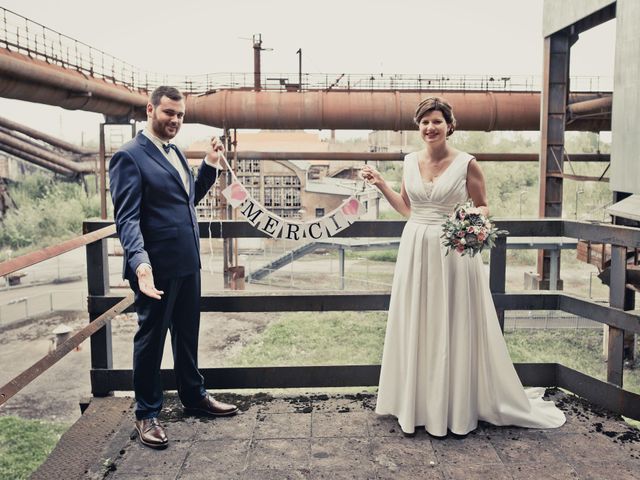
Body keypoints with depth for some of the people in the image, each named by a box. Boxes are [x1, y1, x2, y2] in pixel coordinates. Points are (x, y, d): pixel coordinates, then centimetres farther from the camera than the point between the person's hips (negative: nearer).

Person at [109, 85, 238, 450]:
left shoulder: (175, 153, 13)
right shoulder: (130, 156, -12)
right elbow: (127, 217, -20)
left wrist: (210, 165, 8)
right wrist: (139, 261, -34)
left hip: (188, 264, 8)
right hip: (157, 268, -8)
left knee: (188, 334, 20)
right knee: (151, 339, 7)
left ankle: (194, 396, 37)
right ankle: (147, 414, 23)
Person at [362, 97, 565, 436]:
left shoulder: (466, 164, -6)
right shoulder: (410, 161, 7)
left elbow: (484, 207, 2)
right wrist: (381, 185, 8)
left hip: (453, 253, -4)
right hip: (415, 251, 4)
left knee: (454, 328, 4)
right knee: (415, 328, 10)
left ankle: (455, 408, 20)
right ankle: (416, 405, 26)